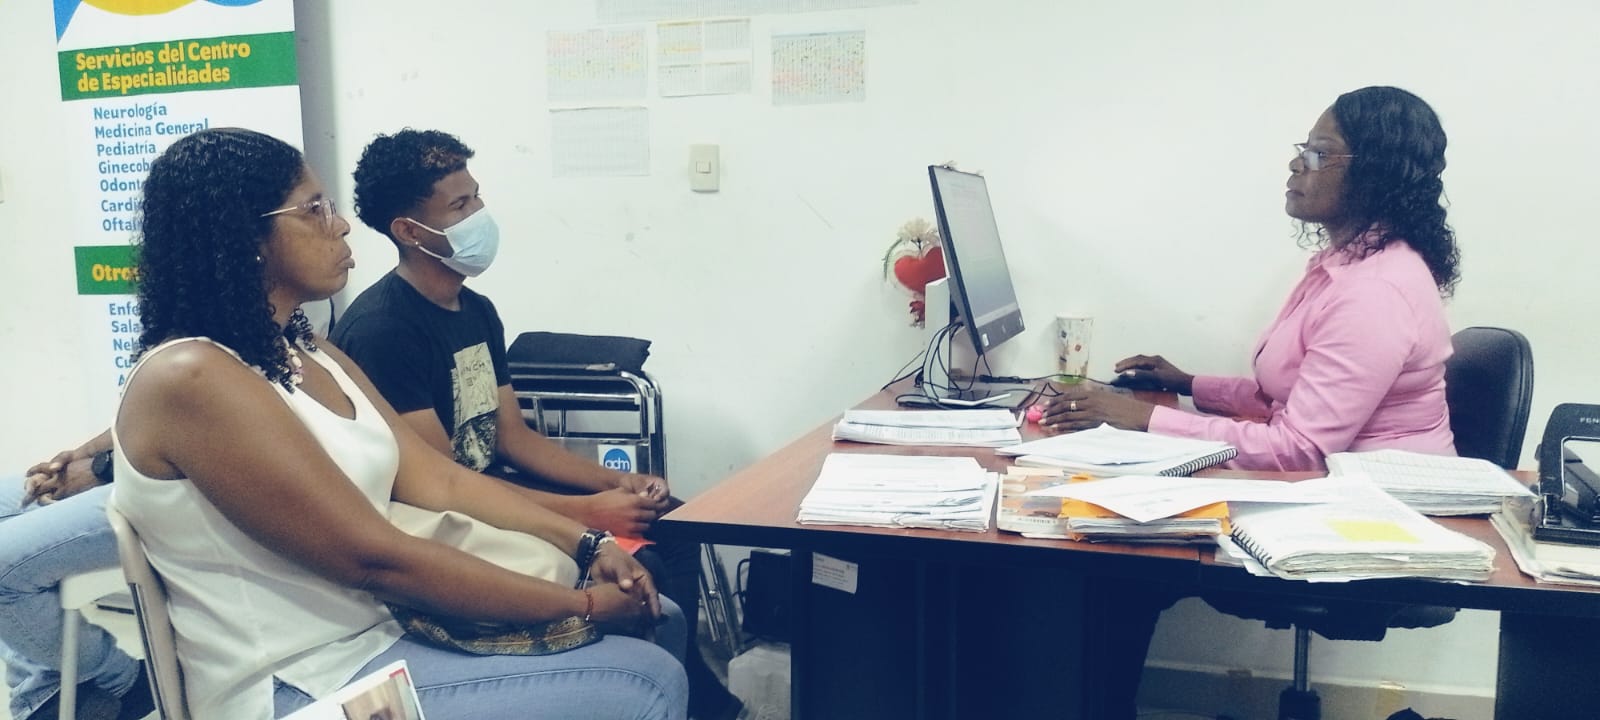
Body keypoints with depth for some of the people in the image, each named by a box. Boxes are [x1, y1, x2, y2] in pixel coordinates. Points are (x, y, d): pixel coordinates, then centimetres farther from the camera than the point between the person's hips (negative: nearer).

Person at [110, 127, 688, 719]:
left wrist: (587, 545, -5)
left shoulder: (311, 356, 11)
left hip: (382, 642, 9)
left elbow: (442, 482, 7)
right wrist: (581, 604, -18)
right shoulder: (190, 378, -19)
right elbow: (375, 558, -23)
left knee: (656, 621, 5)